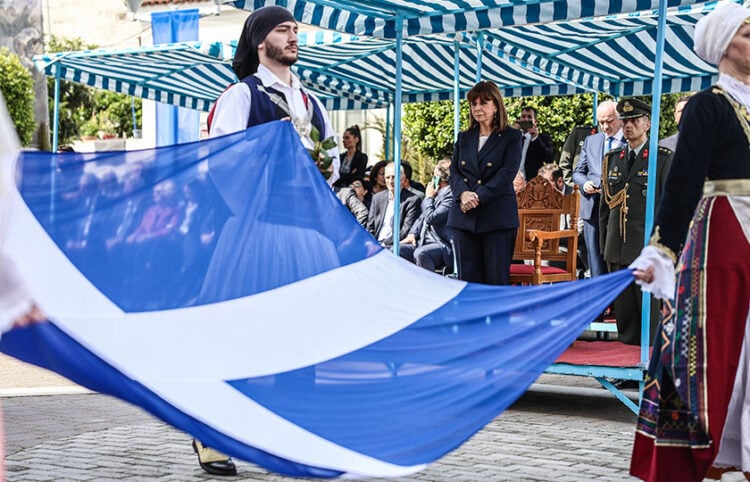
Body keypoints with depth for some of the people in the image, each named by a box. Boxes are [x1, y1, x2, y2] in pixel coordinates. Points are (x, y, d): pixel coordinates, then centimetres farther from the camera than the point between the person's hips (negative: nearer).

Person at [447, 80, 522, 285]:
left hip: (497, 217, -4)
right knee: (468, 278, 3)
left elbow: (507, 173, -8)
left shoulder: (511, 137, 4)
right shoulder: (464, 138, 18)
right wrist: (463, 194, -12)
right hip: (464, 217, 4)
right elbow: (454, 170, 10)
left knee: (497, 279, -5)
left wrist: (478, 197, -16)